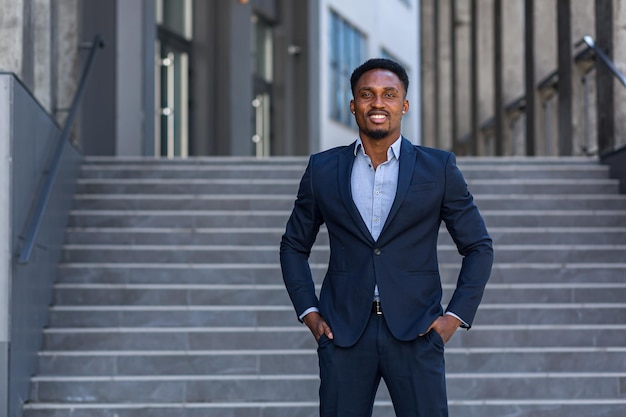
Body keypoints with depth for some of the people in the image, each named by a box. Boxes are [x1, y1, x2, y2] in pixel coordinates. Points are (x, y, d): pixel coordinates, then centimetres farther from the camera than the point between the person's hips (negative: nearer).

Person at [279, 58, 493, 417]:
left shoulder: (439, 168, 3)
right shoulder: (323, 170, 7)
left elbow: (479, 247, 9)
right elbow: (294, 247, 17)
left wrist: (456, 316, -1)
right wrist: (308, 313, 6)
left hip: (415, 333, -1)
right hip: (344, 334, 1)